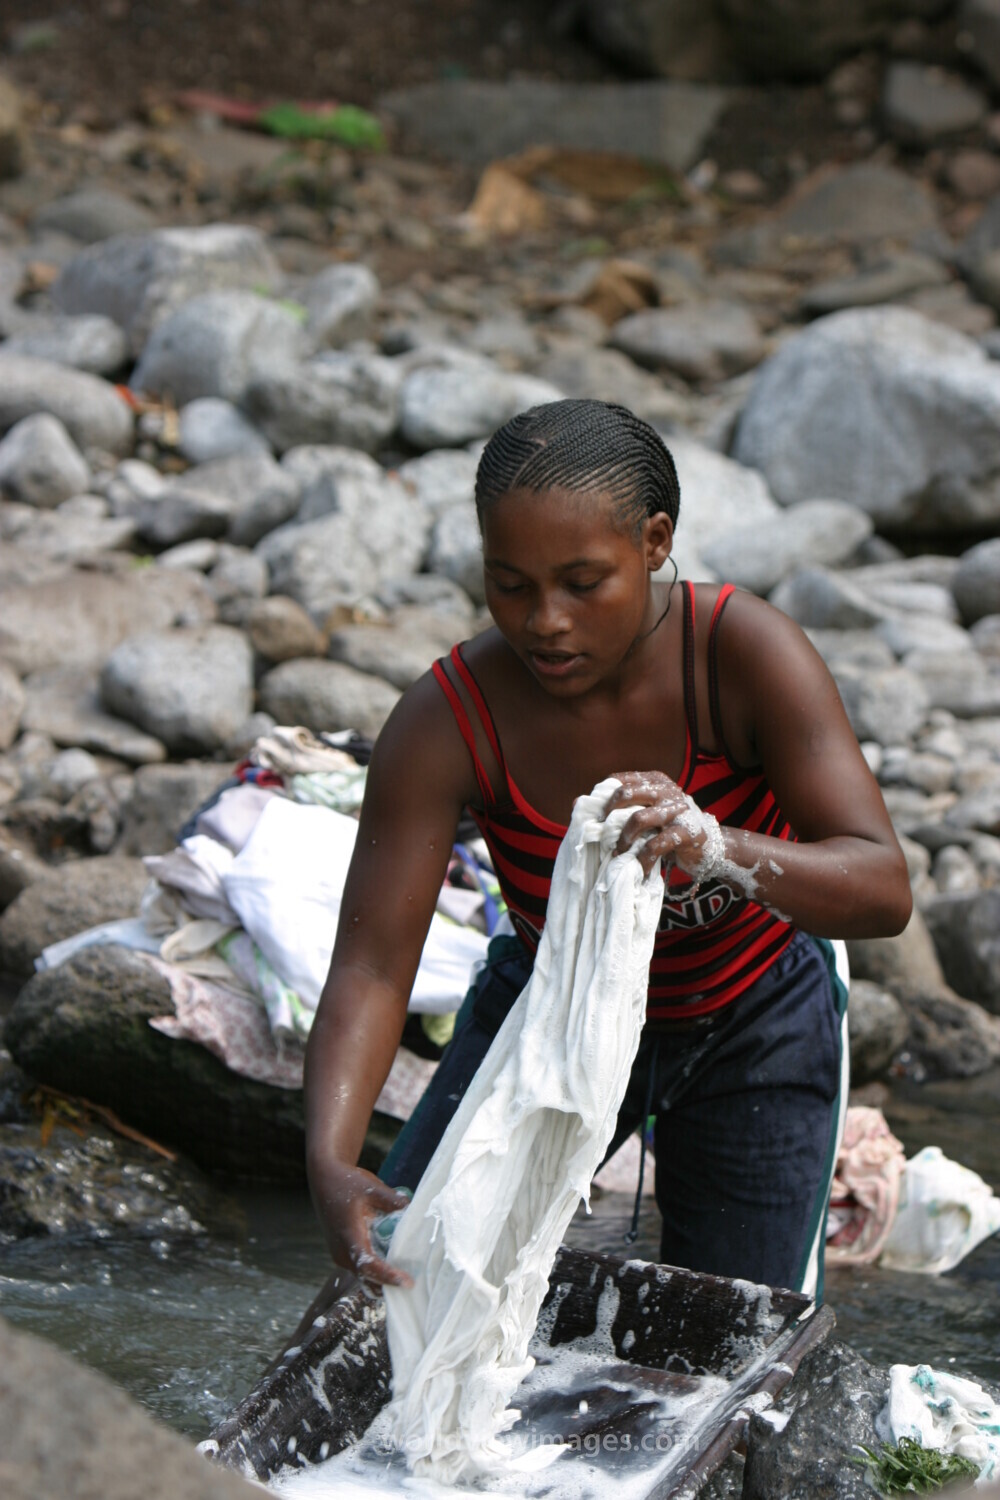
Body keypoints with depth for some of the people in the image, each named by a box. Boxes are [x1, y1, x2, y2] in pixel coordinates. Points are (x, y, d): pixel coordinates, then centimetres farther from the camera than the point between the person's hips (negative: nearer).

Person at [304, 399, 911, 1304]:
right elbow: (370, 967, -29)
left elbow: (883, 891, -36)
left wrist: (721, 850, -57)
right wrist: (331, 1162, -47)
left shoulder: (743, 652, -30)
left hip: (753, 1024, -1)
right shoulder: (446, 723, -27)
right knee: (401, 1270, -6)